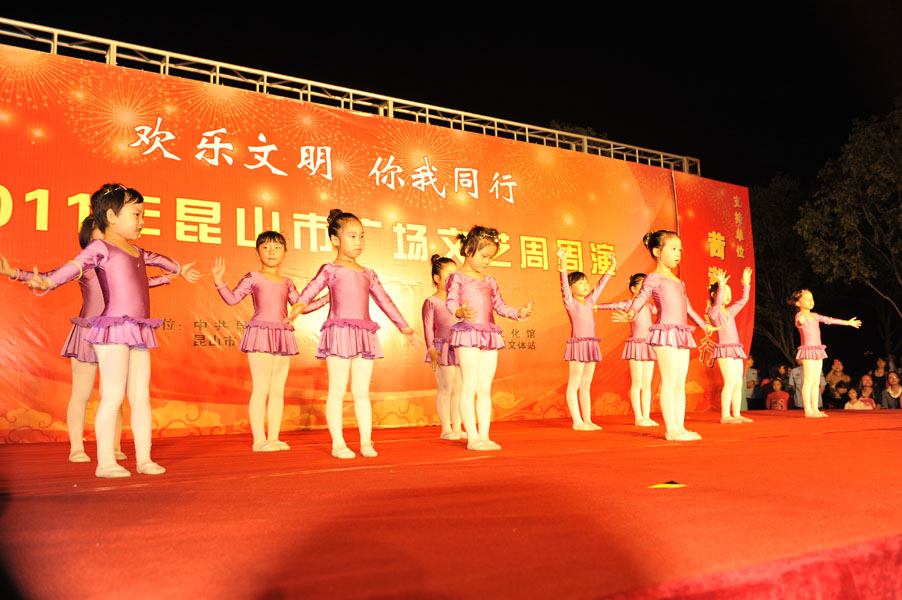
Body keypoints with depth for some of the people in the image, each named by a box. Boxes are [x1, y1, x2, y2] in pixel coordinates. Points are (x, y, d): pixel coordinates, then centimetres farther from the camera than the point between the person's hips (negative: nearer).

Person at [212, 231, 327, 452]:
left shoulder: (287, 283, 17)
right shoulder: (253, 278, 4)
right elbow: (232, 299, -3)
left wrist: (325, 299, 18)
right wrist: (219, 282, -18)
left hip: (282, 337, 5)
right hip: (260, 334, -5)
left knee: (278, 390, 5)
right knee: (261, 388, -7)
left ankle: (273, 438, 11)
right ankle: (259, 440, -2)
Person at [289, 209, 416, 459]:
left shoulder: (367, 274, 20)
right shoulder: (330, 269, 4)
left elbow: (384, 300, 26)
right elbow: (313, 288, -13)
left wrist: (404, 326, 27)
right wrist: (300, 305, -34)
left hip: (364, 335, 5)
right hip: (339, 332, -5)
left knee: (362, 391, 7)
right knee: (337, 390, -2)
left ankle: (366, 441, 12)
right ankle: (338, 443, 4)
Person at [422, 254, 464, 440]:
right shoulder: (431, 302, -2)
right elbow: (428, 328, -3)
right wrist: (431, 349, -12)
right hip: (443, 349, -5)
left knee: (458, 390, 8)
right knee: (445, 389, -2)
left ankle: (457, 428, 16)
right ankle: (446, 429, 7)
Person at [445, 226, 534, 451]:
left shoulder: (490, 282, 21)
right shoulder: (458, 277, 0)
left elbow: (500, 306, 22)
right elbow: (451, 302, -14)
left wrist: (518, 312, 4)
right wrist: (461, 312, -36)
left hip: (490, 335, 7)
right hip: (468, 333, -7)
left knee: (485, 388, 6)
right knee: (470, 386, -6)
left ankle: (484, 435, 10)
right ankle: (472, 437, -3)